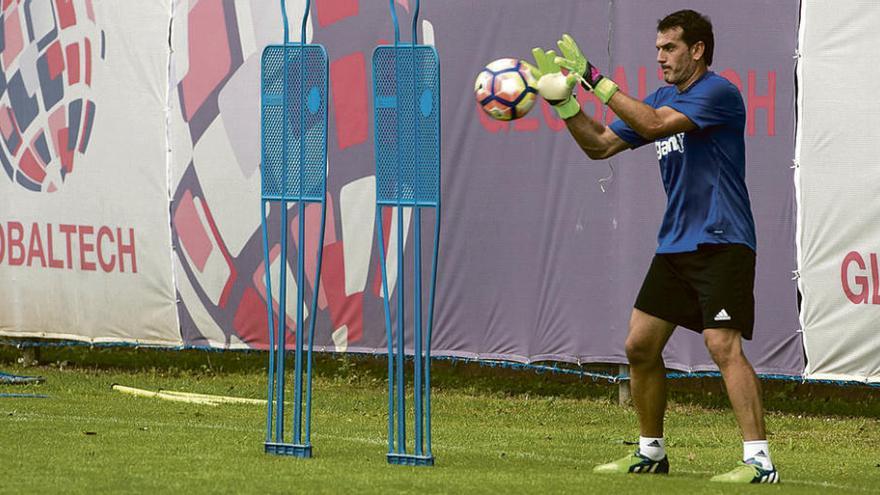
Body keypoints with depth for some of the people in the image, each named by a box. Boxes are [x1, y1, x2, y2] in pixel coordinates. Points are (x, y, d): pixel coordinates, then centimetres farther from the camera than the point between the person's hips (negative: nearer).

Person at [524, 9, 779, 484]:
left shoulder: (718, 93, -12)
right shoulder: (662, 98, 15)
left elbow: (654, 125, -24)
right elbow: (601, 145, 18)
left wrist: (597, 81, -22)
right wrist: (564, 101, 4)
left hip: (721, 244, -9)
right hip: (674, 245, 9)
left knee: (723, 345, -19)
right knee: (640, 345, 8)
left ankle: (759, 460, -21)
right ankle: (651, 452, 22)